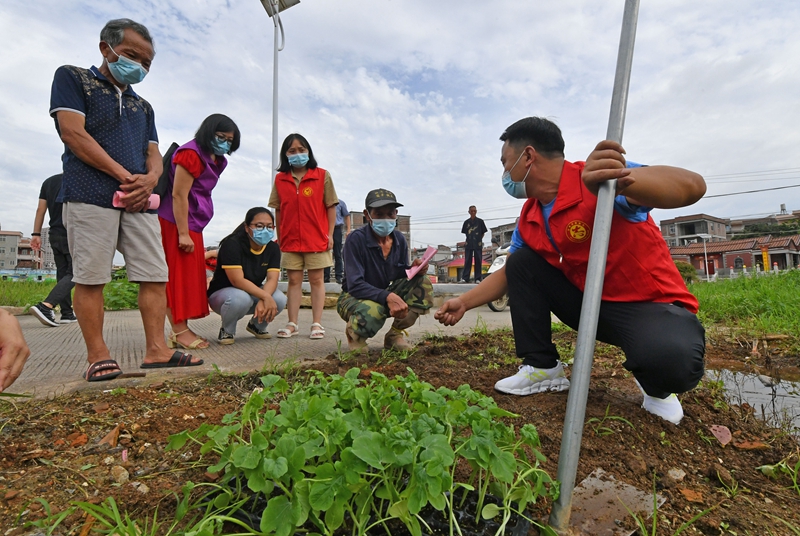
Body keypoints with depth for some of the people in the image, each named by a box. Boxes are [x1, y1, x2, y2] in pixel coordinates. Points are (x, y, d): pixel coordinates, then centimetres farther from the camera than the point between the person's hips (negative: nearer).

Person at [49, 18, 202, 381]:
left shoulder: (143, 106, 25)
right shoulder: (72, 78, 10)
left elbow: (154, 154, 17)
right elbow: (73, 133, -4)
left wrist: (149, 179, -7)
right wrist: (125, 177, -10)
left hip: (139, 201, 5)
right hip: (90, 196, -5)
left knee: (155, 275, -3)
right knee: (90, 277, -4)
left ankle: (156, 350, 1)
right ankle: (97, 356, 2)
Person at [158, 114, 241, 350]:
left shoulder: (215, 159, 15)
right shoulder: (191, 154, -13)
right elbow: (178, 195, -19)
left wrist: (190, 232, 16)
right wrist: (183, 233, -21)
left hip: (193, 225, 9)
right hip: (174, 224, -9)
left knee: (191, 278, 7)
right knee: (179, 276, -7)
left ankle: (181, 330, 13)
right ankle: (180, 332, -3)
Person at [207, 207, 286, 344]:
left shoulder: (273, 248, -7)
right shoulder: (233, 245, -23)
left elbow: (272, 279, -17)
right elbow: (238, 281, -31)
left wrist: (263, 301, -37)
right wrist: (266, 296, -39)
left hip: (253, 293, 5)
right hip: (221, 293, -5)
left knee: (280, 300, -24)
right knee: (240, 298, -40)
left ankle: (257, 326, 10)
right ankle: (226, 331, -6)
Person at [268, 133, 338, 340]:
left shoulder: (322, 176, 0)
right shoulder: (280, 179, 7)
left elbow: (331, 207, 0)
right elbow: (278, 211, 9)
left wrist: (330, 234, -5)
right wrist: (279, 237, 7)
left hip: (316, 238, -2)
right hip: (290, 240, 2)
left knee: (316, 279, 4)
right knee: (293, 280, 7)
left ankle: (317, 324, 10)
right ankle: (292, 324, 15)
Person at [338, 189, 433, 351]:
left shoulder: (399, 239, -3)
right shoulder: (356, 239, -22)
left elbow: (402, 276, 1)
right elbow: (355, 285, -28)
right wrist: (387, 297, -43)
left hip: (386, 296, 6)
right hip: (354, 298, -6)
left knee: (423, 284, -15)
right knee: (372, 311, -41)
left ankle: (394, 334, -1)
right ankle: (354, 334, -1)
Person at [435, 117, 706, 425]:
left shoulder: (598, 180, -22)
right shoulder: (529, 218, 2)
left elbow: (692, 186, -35)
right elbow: (509, 273, 12)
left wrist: (625, 179, -55)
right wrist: (464, 303, 8)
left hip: (651, 303, -6)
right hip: (588, 299, 7)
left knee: (674, 358, -38)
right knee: (521, 262, -6)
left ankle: (657, 387, 3)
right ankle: (542, 368, 2)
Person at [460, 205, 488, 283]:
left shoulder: (480, 221, 3)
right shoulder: (466, 222, 8)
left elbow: (483, 233, 8)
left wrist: (479, 240, 1)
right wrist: (468, 240, 5)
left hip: (478, 244, -1)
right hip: (468, 244, 1)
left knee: (478, 261, 0)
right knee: (467, 261, 0)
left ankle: (478, 278, 4)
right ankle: (465, 278, 1)